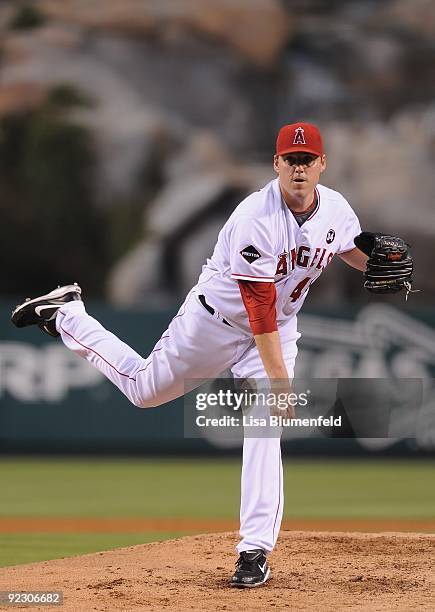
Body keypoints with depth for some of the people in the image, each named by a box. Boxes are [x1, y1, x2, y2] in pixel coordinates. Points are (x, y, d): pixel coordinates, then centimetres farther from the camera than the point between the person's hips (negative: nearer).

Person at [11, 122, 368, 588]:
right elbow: (258, 307, -33)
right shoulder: (255, 218, -32)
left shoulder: (336, 208, -11)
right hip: (216, 320, -4)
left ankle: (256, 549, -12)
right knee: (145, 390, 13)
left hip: (279, 328, 4)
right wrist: (279, 380, -36)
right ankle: (65, 316, 34)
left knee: (264, 429, -13)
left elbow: (350, 249, 13)